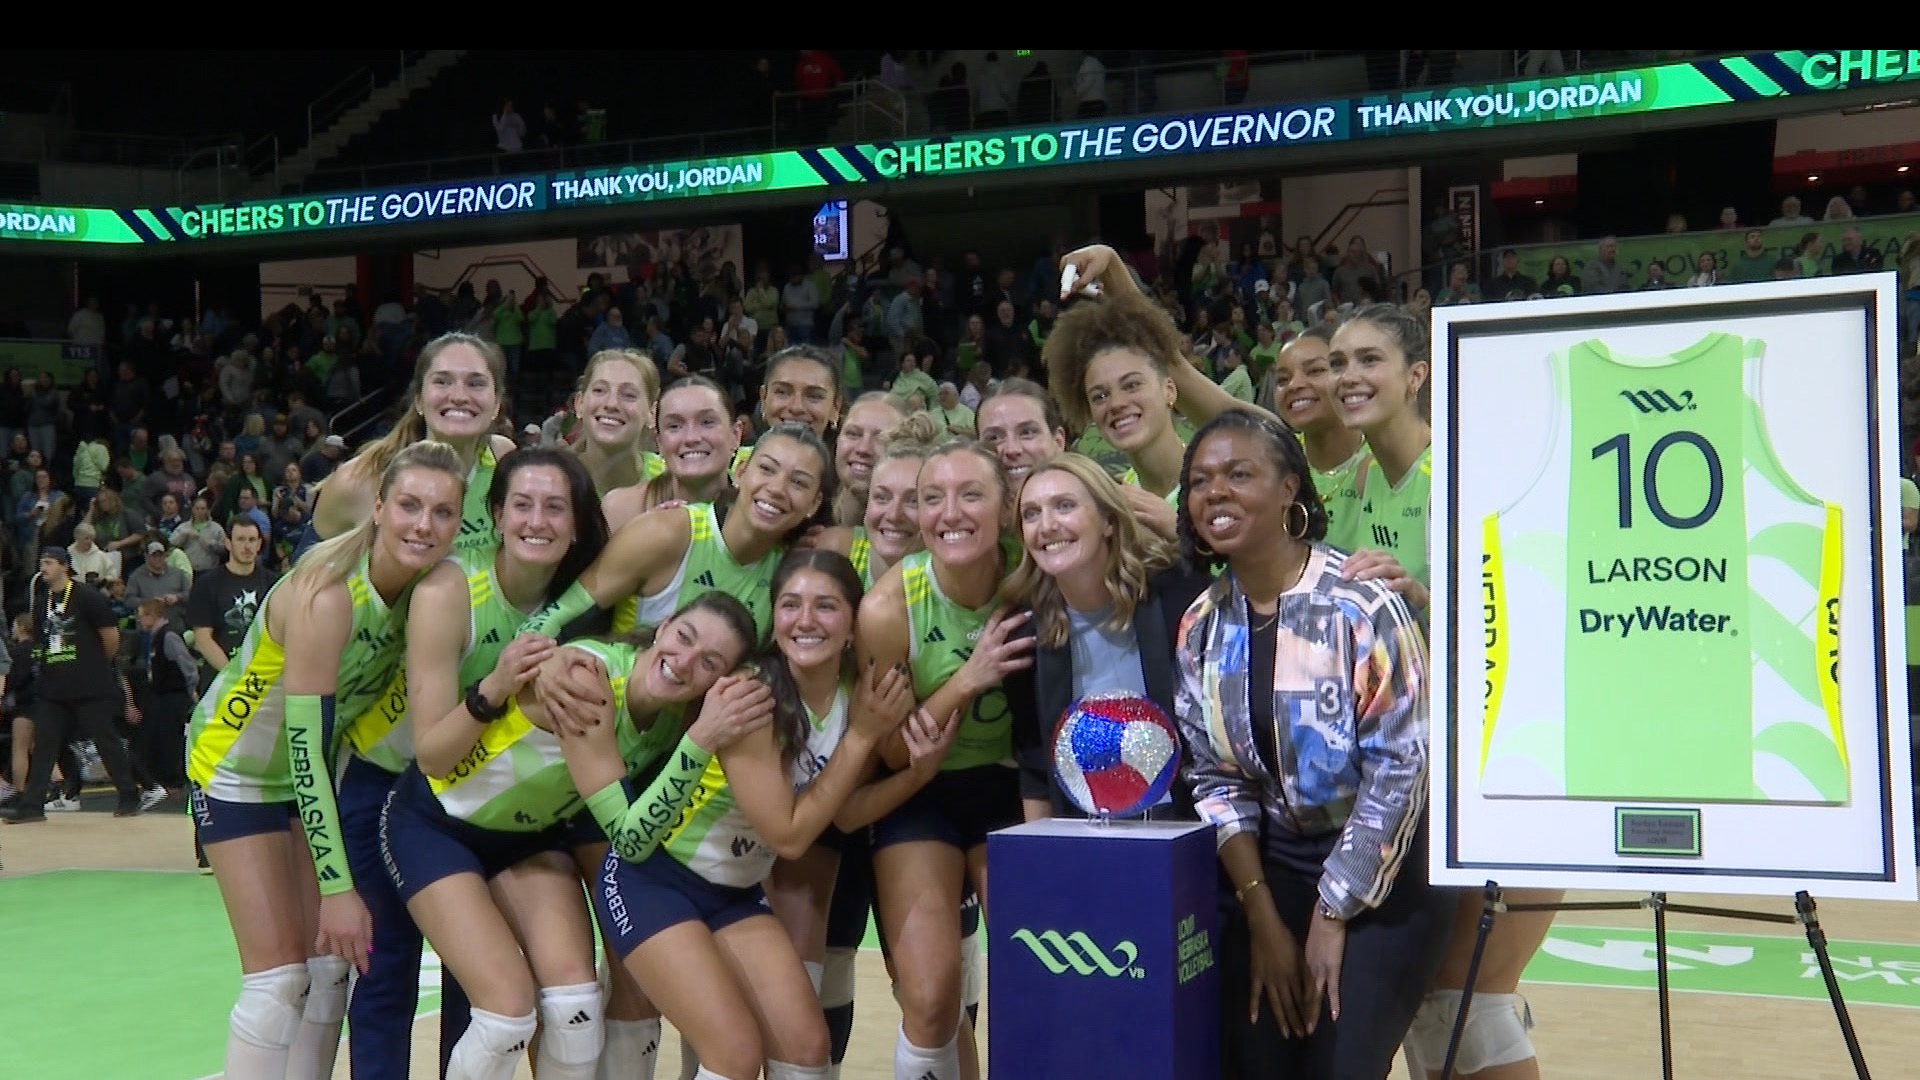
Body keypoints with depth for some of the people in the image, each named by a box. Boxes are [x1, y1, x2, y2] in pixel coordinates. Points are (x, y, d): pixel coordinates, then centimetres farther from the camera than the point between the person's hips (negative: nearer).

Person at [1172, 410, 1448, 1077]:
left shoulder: (1362, 605, -17)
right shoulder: (1201, 628, 0)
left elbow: (1398, 768, -17)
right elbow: (1218, 781, 3)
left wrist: (1331, 919, -14)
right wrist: (1264, 921, -4)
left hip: (1383, 867, -4)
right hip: (1274, 863, 5)